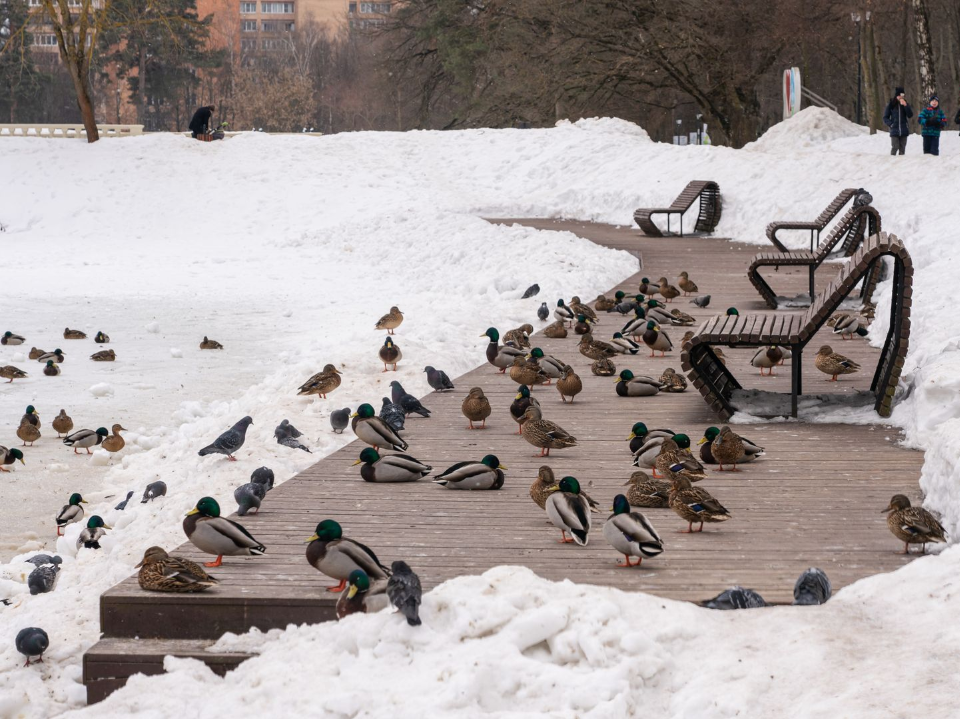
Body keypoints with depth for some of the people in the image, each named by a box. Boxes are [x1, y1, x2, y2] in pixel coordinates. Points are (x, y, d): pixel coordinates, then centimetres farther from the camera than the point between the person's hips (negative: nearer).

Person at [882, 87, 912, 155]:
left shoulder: (906, 104, 7)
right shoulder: (891, 105, 1)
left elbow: (910, 115, -5)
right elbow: (885, 117, 5)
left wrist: (905, 105, -15)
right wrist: (890, 124, -10)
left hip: (904, 131, 2)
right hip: (894, 131, -2)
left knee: (902, 148, 4)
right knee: (895, 147, -12)